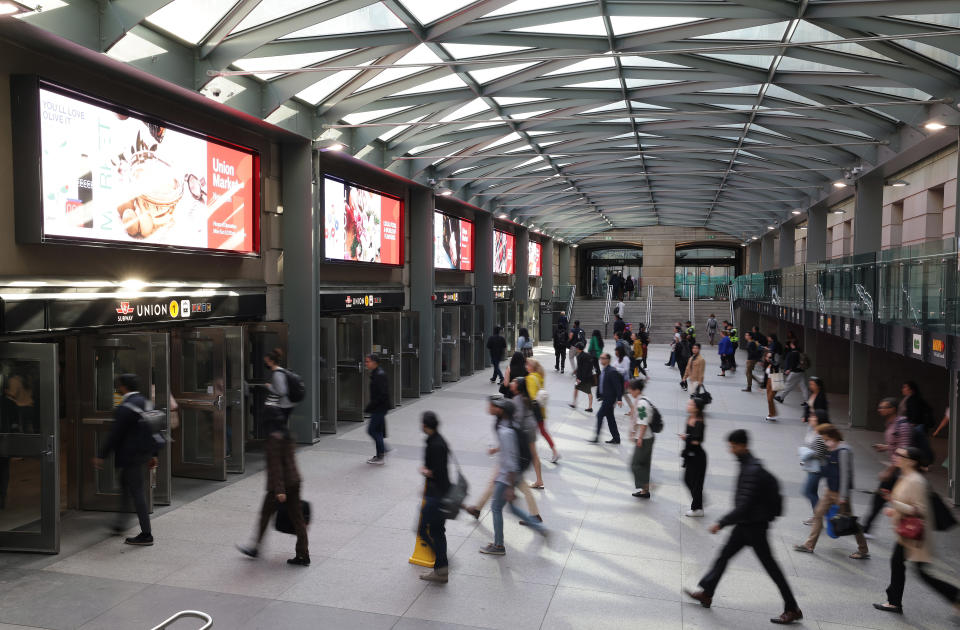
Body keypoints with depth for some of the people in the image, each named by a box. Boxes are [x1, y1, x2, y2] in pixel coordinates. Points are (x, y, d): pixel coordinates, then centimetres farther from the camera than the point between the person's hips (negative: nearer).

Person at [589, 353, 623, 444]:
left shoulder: (612, 371, -17)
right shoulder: (603, 371, 11)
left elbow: (618, 386, -19)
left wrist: (619, 399, -22)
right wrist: (600, 396, 17)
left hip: (610, 398, -9)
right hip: (605, 397, 9)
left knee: (600, 415, -9)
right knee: (610, 417, 13)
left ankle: (597, 436, -3)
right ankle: (616, 438, 21)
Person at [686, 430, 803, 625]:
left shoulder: (752, 471, -25)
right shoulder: (751, 464, 4)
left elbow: (743, 506, -27)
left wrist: (721, 523, -21)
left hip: (753, 525, -10)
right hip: (746, 523, 10)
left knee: (769, 565, 1)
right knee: (724, 555, 14)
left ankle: (793, 609, 14)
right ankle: (706, 593, 24)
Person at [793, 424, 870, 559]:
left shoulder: (843, 451, -19)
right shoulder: (831, 450, 7)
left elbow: (845, 474, -20)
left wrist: (843, 497, -20)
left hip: (840, 492, -9)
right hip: (830, 490, 9)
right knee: (818, 513, 9)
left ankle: (863, 550, 17)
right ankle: (809, 545, 16)